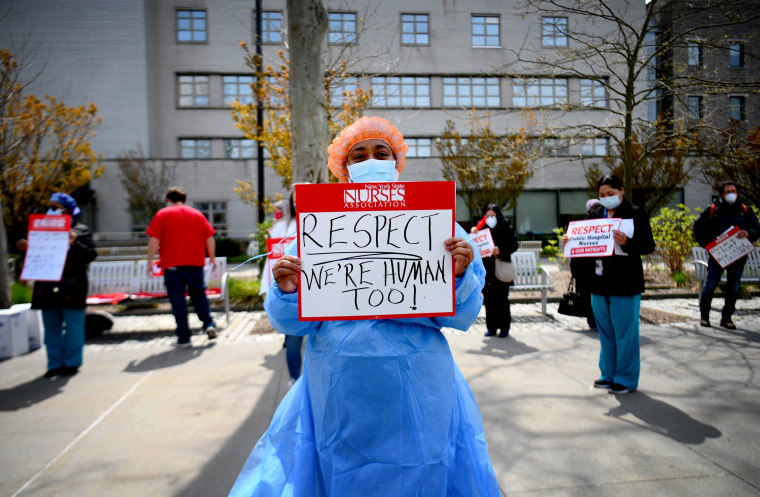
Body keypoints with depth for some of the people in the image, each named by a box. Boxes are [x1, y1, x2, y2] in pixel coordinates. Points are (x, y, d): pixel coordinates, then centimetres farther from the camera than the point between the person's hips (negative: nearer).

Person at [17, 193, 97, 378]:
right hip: (47, 287, 5)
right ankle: (55, 364, 21)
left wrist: (75, 244, -22)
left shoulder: (81, 231, -1)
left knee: (73, 326, 2)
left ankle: (72, 363, 12)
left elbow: (91, 255, -8)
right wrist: (26, 248, 0)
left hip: (71, 287, -5)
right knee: (51, 327, 11)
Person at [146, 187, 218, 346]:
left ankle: (184, 337, 5)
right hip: (196, 263, 3)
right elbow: (210, 239, 7)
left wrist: (150, 262, 0)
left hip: (172, 264, -2)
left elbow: (154, 240, -5)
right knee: (199, 295, 17)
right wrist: (212, 259, 14)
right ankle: (209, 324, 1)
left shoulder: (163, 214, 2)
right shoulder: (198, 214, 10)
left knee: (178, 300, 3)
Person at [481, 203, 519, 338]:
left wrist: (500, 250, -17)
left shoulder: (506, 227, 1)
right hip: (487, 270, 3)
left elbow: (514, 244, -5)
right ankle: (491, 326, 15)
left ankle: (504, 327, 9)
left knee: (502, 298, -2)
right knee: (489, 299, 4)